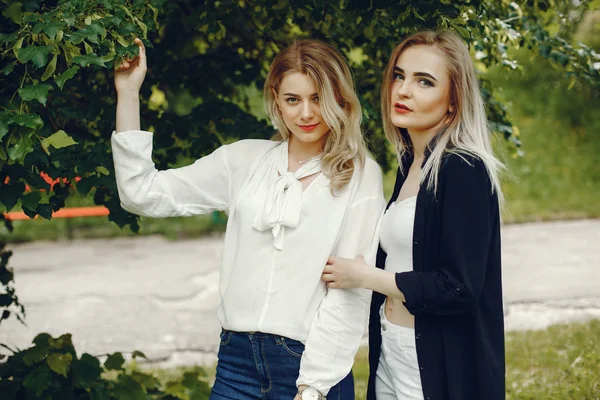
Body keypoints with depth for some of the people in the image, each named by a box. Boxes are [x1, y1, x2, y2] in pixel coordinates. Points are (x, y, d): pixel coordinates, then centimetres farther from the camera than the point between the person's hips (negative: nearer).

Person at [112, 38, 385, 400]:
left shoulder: (361, 175, -2)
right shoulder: (246, 160, 8)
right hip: (238, 357, 3)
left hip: (311, 362, -3)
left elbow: (351, 291, -6)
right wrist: (128, 92, 3)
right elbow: (144, 194, 6)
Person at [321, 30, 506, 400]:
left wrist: (365, 276, -14)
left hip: (440, 369, -8)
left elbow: (460, 288, -22)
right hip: (389, 355, 8)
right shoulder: (409, 165, 9)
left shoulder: (464, 171, -16)